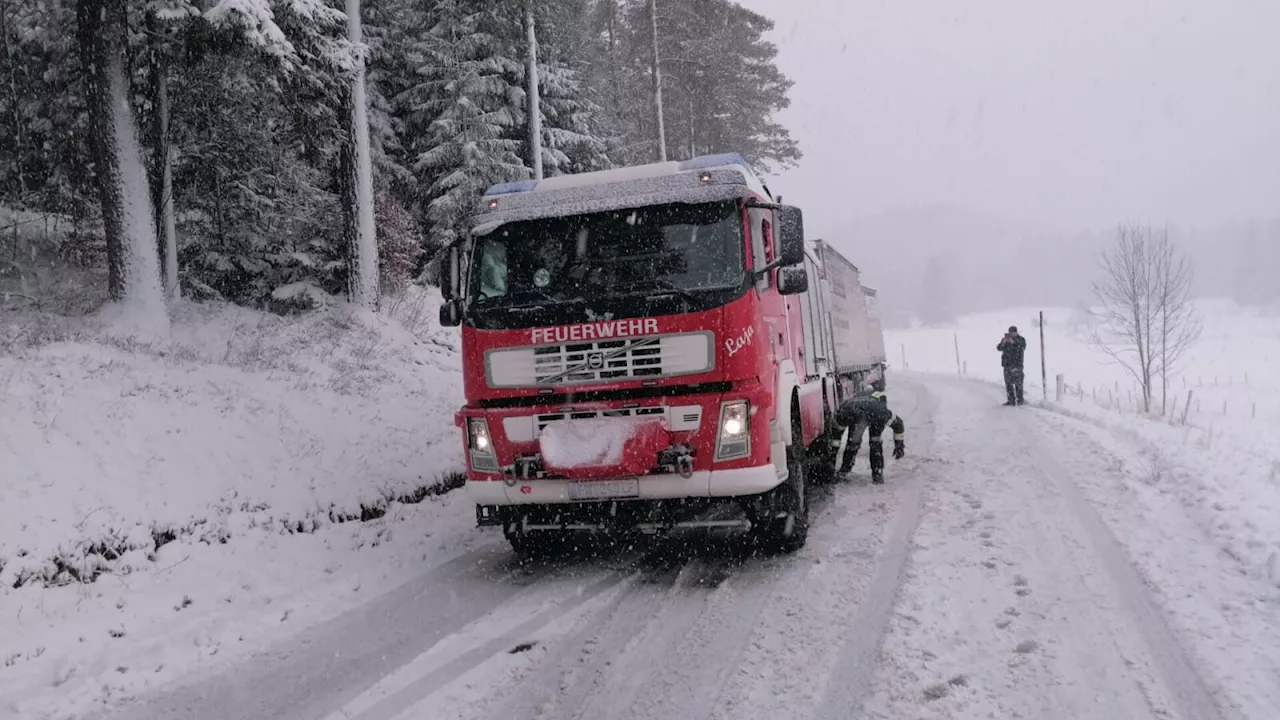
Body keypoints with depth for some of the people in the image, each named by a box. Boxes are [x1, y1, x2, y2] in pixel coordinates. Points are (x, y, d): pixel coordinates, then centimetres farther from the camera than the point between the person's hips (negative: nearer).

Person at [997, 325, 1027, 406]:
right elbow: (999, 348, 3)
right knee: (1008, 383, 5)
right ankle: (1011, 400, 10)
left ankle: (1019, 400, -6)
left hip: (1017, 364, -5)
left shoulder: (1021, 339, 3)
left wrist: (1013, 342, -23)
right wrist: (1003, 343, -16)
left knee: (1018, 383, -9)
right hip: (1007, 364, 5)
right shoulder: (1005, 340, 13)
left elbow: (1021, 348, -13)